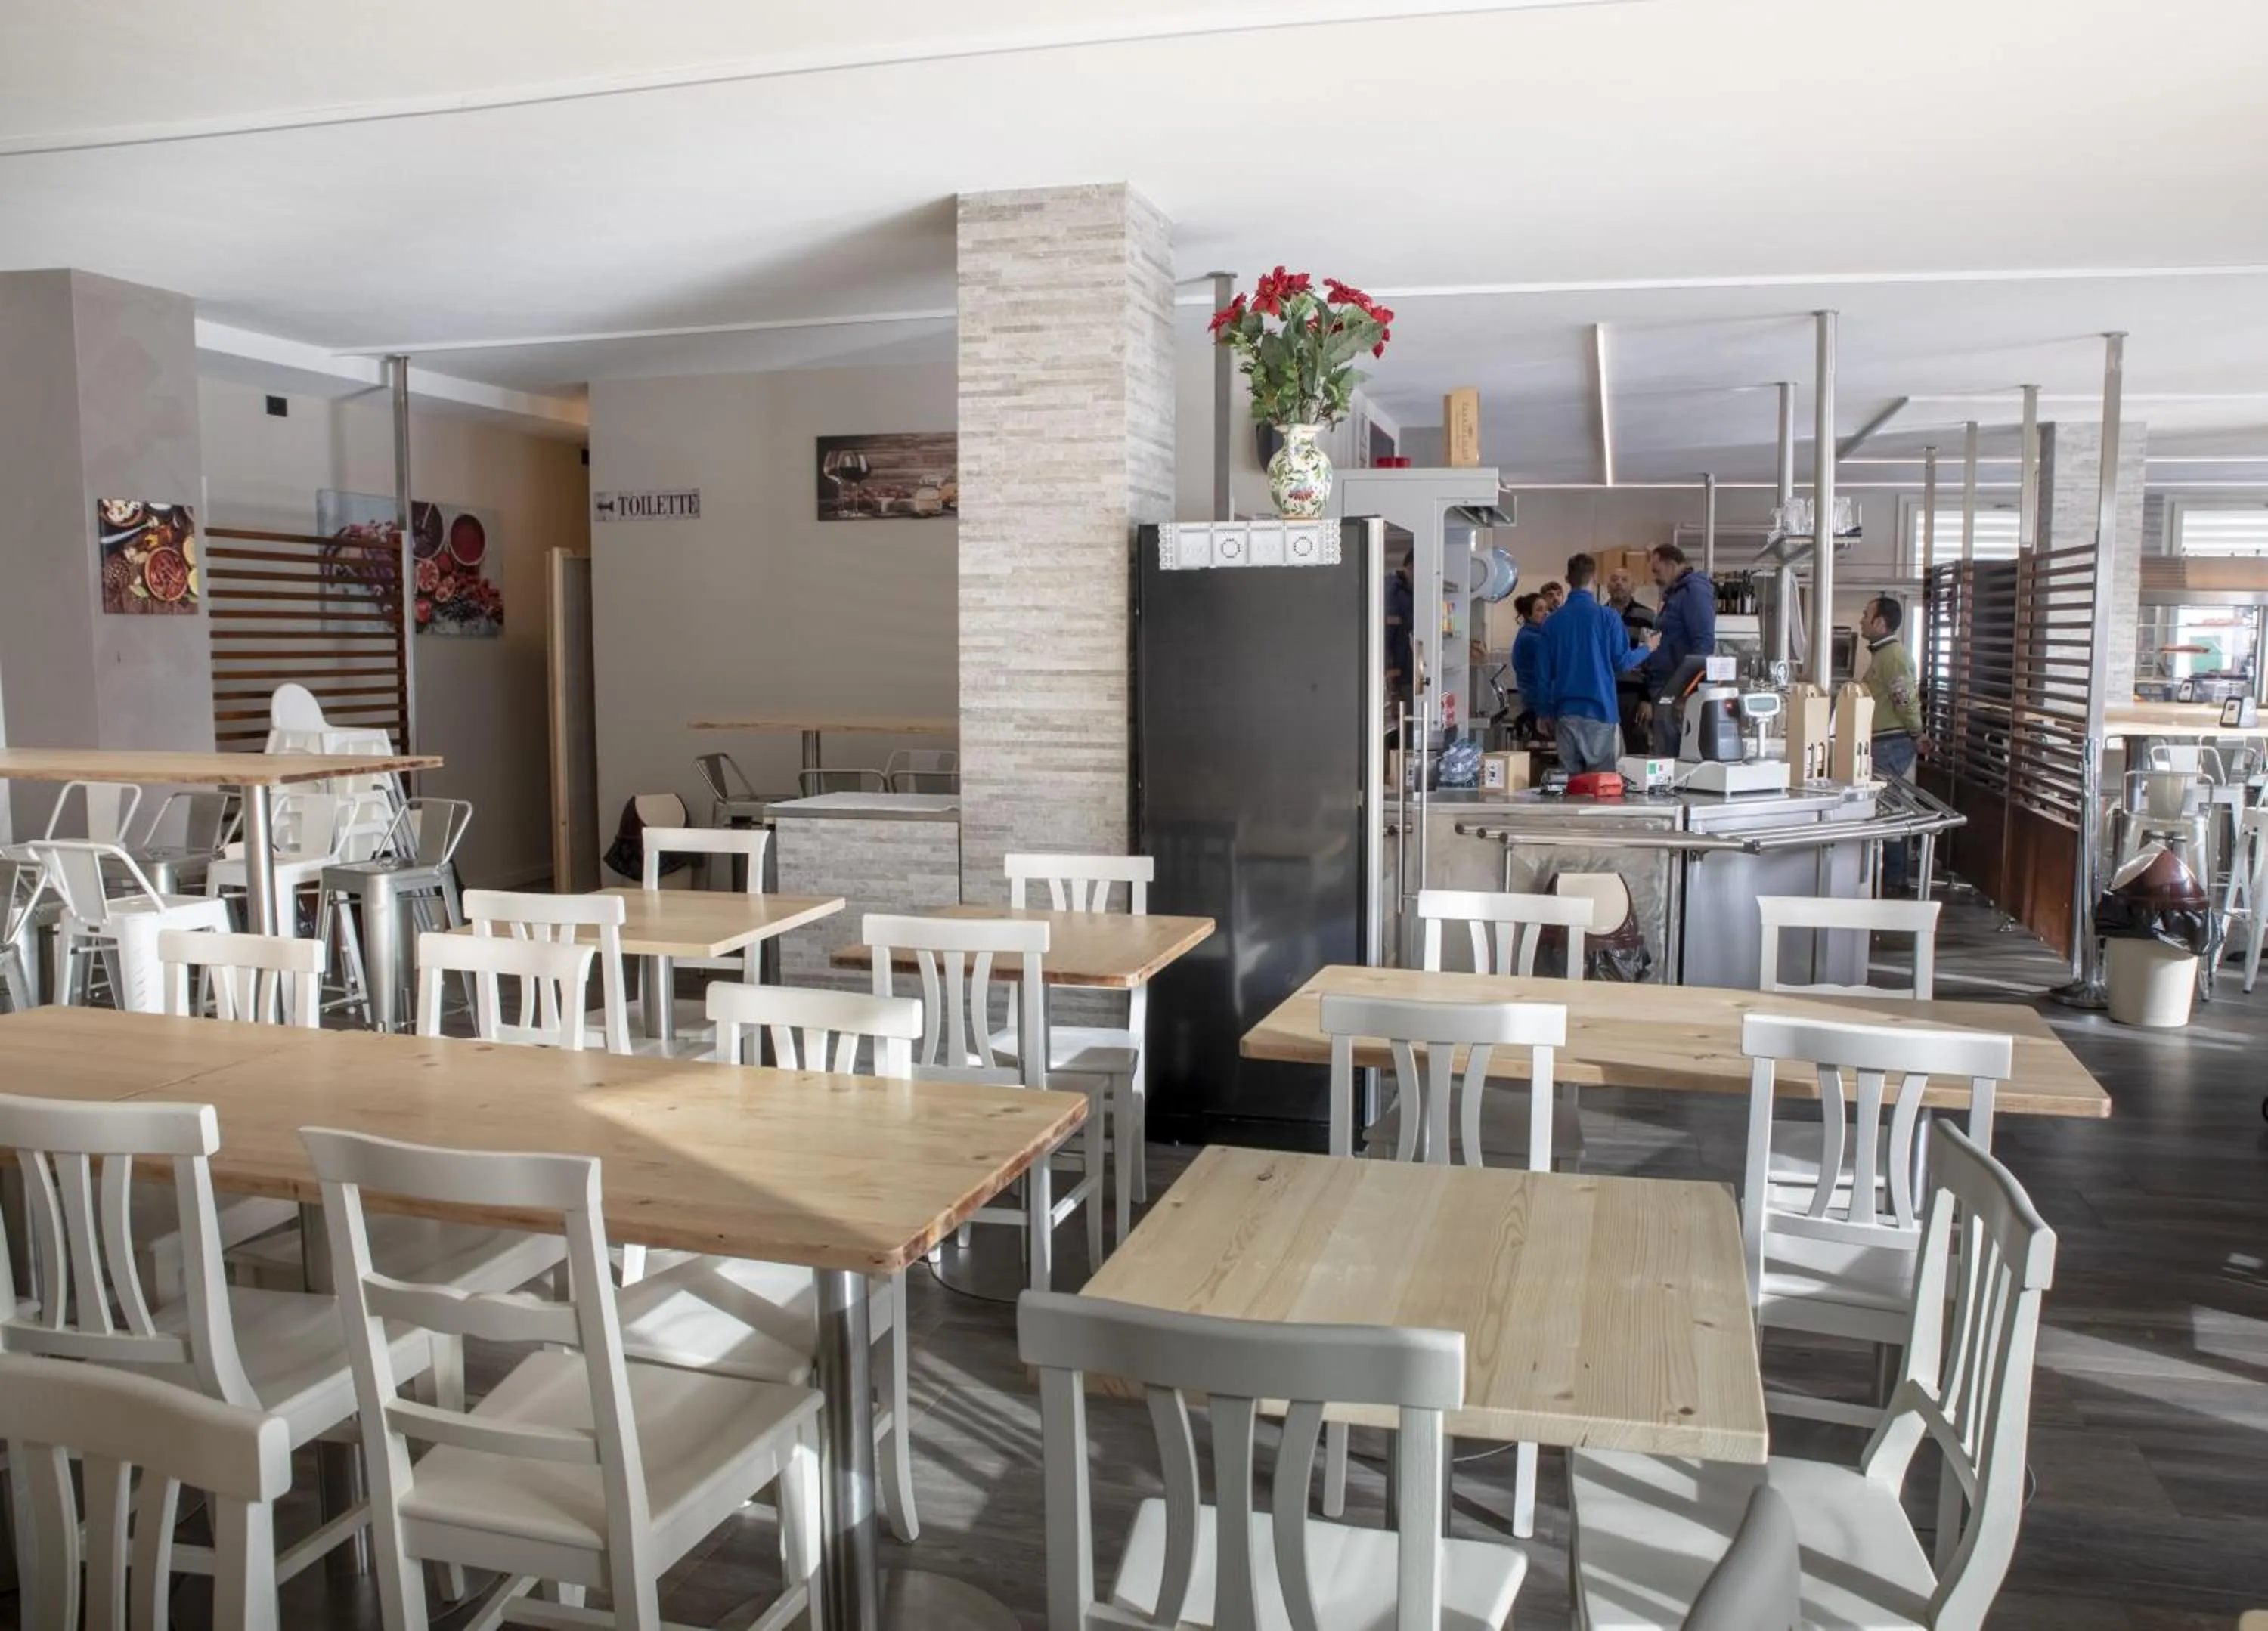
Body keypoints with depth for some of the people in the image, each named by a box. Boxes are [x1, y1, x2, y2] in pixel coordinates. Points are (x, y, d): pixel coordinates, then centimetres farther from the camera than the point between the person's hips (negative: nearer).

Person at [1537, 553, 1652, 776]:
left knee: (1570, 777, 6)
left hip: (1565, 710, 3)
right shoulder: (1607, 617, -6)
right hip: (1600, 708, -3)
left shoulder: (1552, 621, 3)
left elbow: (1546, 672, 6)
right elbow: (1622, 661, 0)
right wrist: (1647, 649, 19)